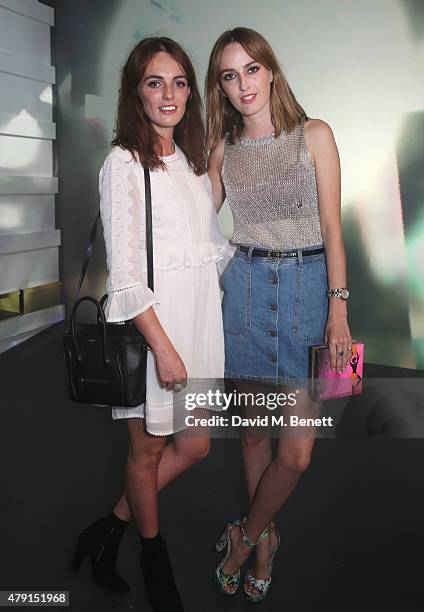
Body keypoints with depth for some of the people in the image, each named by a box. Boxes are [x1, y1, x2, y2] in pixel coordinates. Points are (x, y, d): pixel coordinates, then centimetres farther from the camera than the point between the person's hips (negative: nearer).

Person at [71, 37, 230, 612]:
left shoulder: (193, 159, 12)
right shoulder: (123, 162, -10)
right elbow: (124, 272, -15)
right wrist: (163, 347, -17)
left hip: (202, 317, 8)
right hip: (153, 323, -7)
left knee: (194, 446, 14)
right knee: (149, 450, 11)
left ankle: (111, 527, 34)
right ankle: (153, 554, 37)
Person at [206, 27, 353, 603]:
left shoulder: (314, 135, 0)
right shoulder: (223, 149, 8)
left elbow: (332, 227, -2)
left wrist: (338, 307, -7)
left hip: (307, 283, -2)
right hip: (245, 285, 3)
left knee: (297, 452, -5)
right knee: (254, 427, 10)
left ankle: (247, 532, 22)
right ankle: (264, 538, 31)